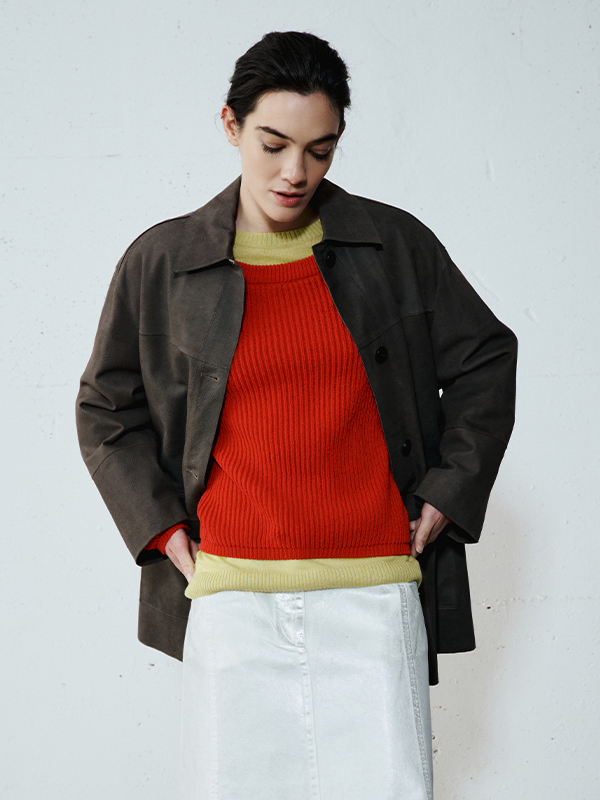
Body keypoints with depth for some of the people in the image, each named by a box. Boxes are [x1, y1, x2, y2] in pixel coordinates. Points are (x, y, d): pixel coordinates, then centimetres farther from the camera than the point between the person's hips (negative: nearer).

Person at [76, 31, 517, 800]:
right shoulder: (159, 263, 6)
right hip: (232, 597, 0)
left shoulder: (396, 245, 6)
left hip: (373, 592, 0)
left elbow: (484, 361, 16)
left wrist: (448, 495, 8)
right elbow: (106, 411, 15)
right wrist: (162, 530, 5)